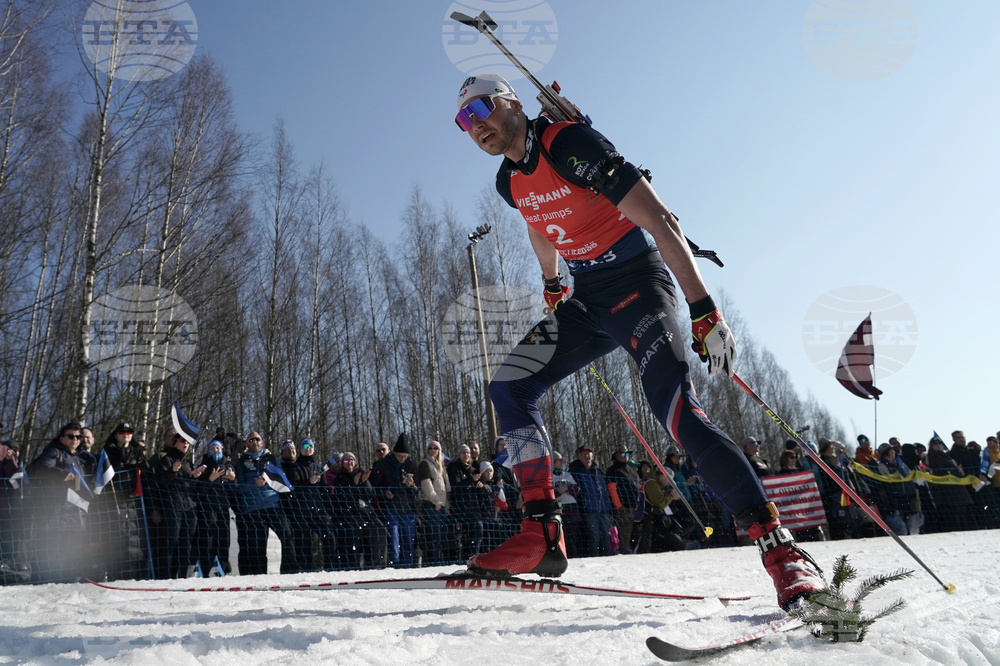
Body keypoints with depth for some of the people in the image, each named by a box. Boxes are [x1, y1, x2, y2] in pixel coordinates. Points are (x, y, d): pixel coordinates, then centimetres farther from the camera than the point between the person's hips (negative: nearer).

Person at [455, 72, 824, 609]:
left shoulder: (571, 144, -19)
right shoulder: (509, 182, 6)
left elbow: (659, 221, -24)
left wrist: (704, 312, -29)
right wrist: (552, 287, 41)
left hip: (637, 283, -8)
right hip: (585, 299, 8)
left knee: (676, 410, -26)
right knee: (508, 388, -1)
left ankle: (780, 548, -19)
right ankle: (541, 537, 1)